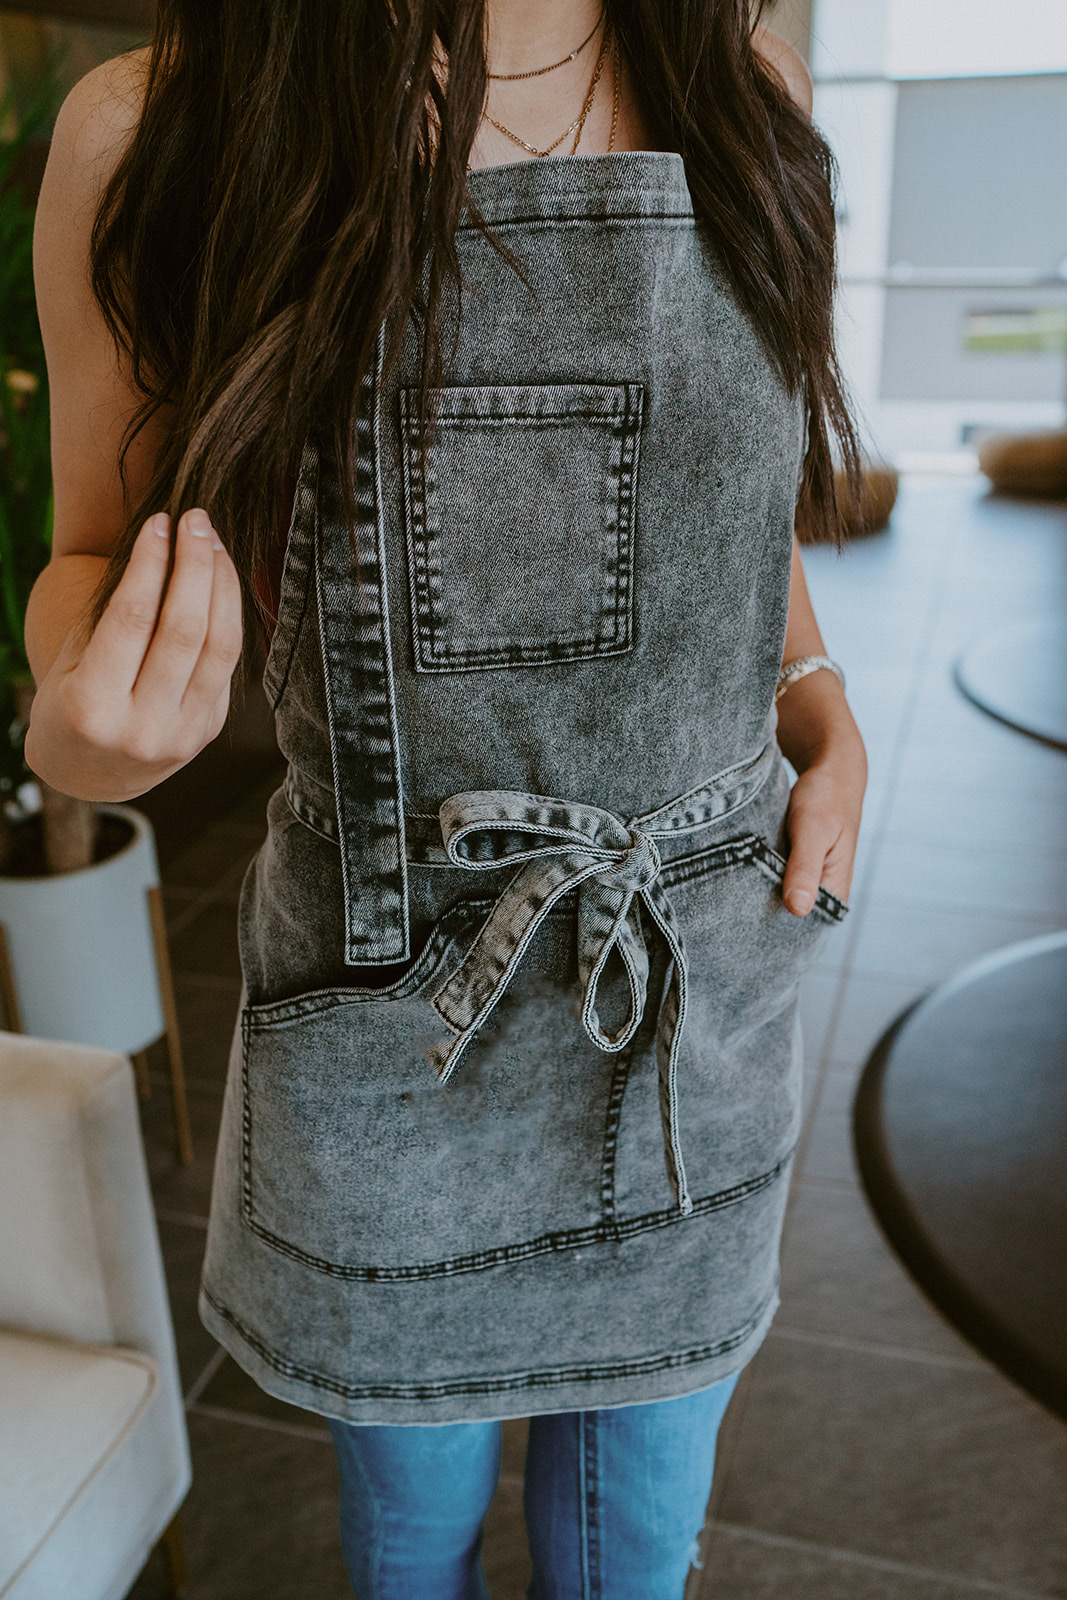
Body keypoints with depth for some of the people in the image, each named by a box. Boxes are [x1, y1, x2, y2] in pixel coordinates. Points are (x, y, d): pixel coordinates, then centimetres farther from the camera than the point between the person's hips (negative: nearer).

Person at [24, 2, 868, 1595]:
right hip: (393, 989, -2)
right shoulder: (154, 131, -11)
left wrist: (824, 718, 1)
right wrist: (89, 723, -25)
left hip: (702, 985, 3)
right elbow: (96, 564, -2)